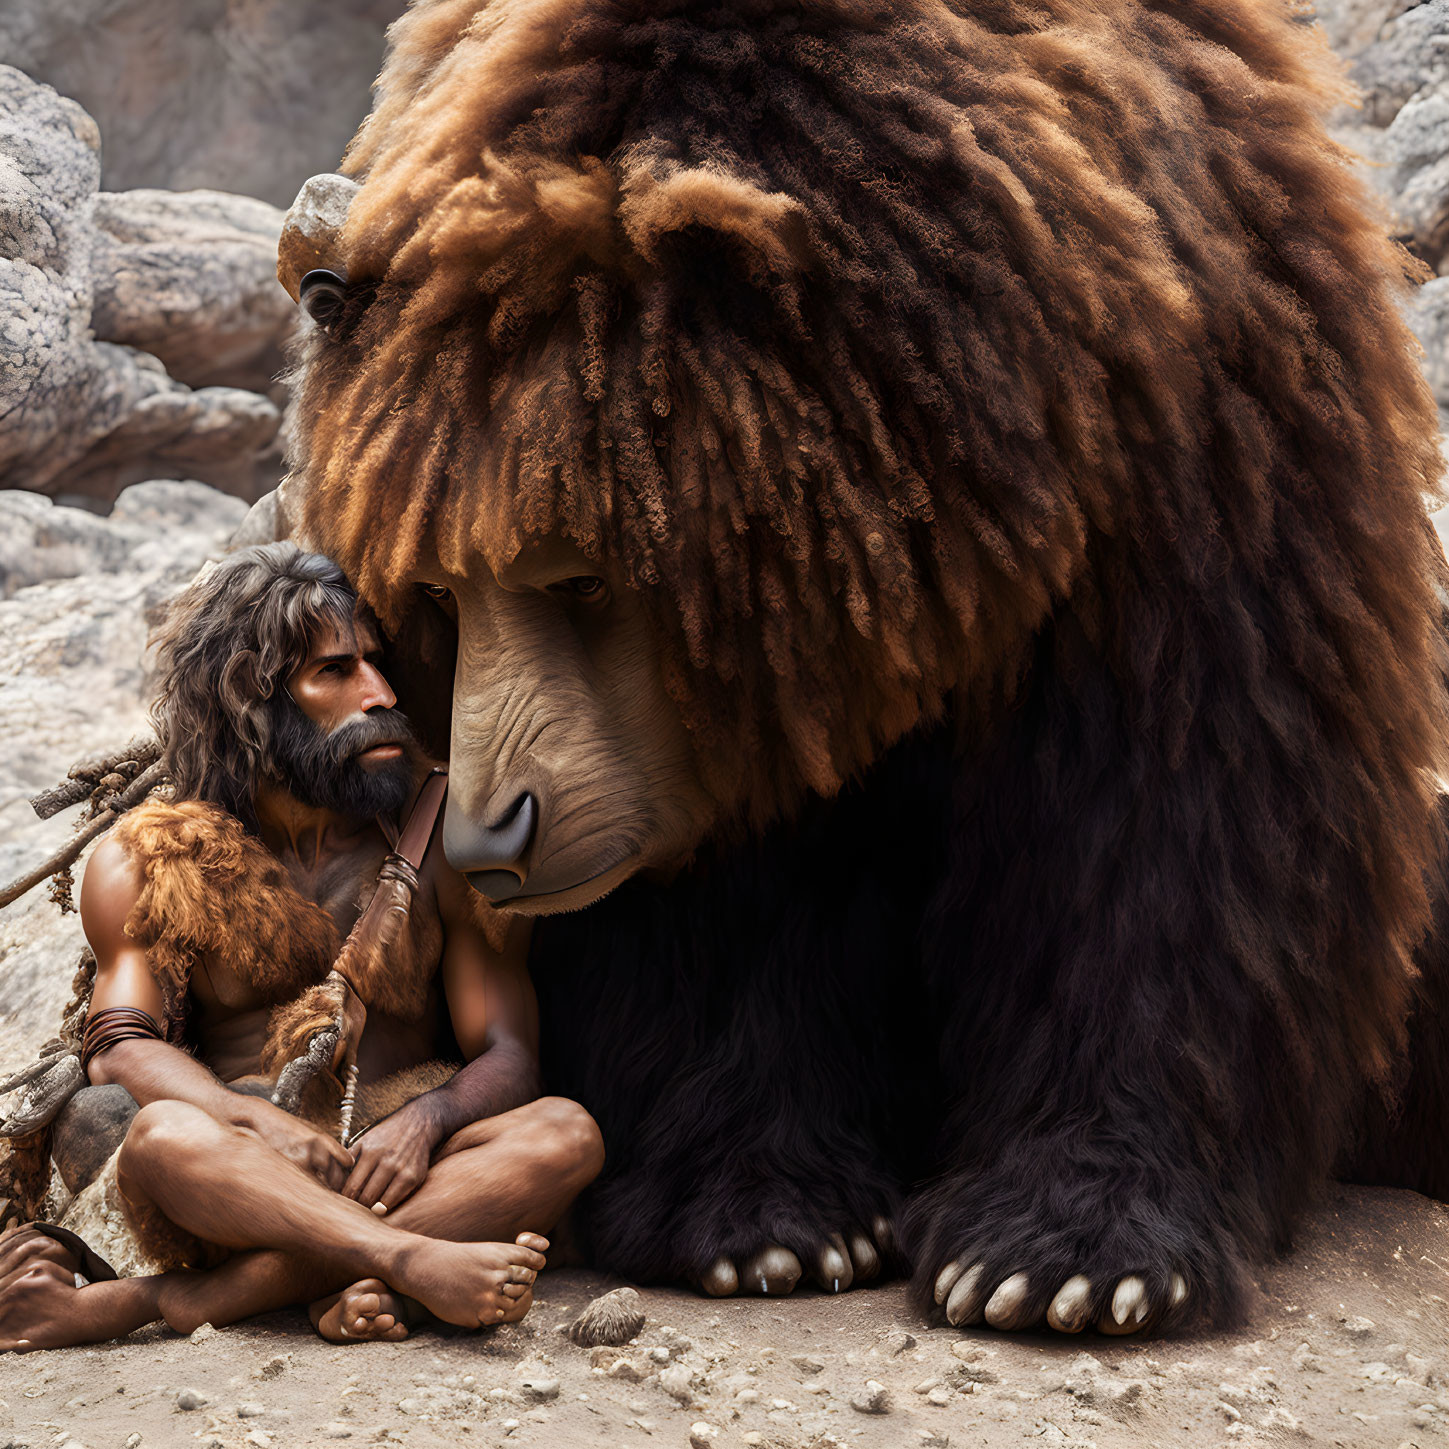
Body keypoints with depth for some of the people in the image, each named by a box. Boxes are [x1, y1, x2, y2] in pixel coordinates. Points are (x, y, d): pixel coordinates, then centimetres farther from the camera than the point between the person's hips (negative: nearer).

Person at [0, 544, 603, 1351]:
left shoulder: (443, 851, 11)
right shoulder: (150, 865, 11)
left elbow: (509, 1056, 5)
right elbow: (124, 1044, -4)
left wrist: (425, 1118, -19)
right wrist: (260, 1123, -25)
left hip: (397, 1168, 2)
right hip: (236, 1178, -2)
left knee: (566, 1134, -29)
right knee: (163, 1138, -33)